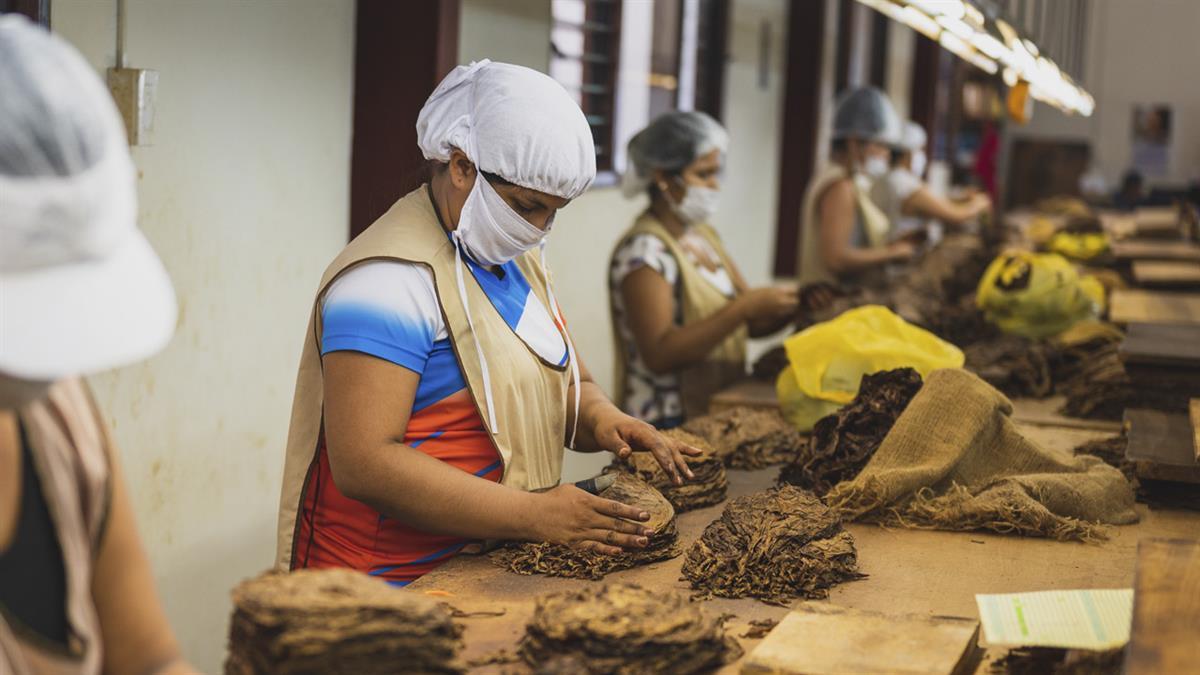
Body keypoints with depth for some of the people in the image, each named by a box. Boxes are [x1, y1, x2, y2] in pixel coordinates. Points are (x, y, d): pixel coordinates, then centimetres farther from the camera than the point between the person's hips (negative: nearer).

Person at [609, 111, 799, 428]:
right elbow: (659, 354, -23)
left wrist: (794, 304, -4)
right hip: (667, 424, -8)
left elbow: (750, 324, 16)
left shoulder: (704, 235, 13)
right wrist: (744, 307, -25)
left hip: (718, 412, 8)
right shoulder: (644, 250, -14)